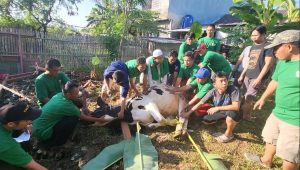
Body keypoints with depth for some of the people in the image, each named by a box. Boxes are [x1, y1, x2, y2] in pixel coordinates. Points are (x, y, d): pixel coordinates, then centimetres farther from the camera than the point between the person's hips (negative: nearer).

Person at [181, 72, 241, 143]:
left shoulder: (234, 89, -30)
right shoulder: (213, 92, -19)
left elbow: (236, 106, -36)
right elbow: (200, 103, -13)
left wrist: (217, 108, -32)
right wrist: (188, 113, -12)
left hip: (232, 113, -4)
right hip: (220, 112, 4)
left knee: (231, 113, -38)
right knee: (204, 120, -5)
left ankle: (229, 134, -7)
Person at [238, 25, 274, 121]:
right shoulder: (253, 47, 15)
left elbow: (268, 64, -14)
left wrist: (259, 78, -19)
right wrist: (242, 75, 15)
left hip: (257, 77, -7)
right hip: (247, 76, 7)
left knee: (249, 98, -10)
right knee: (247, 98, 10)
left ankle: (241, 115, 3)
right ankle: (247, 115, 23)